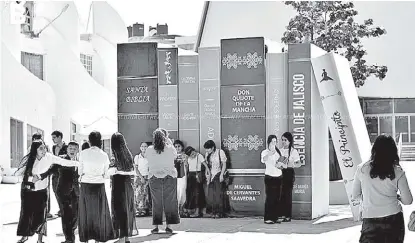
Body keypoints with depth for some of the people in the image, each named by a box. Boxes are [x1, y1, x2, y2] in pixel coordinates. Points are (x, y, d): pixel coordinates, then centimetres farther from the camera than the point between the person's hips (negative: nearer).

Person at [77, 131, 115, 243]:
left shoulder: (83, 153, -6)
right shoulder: (104, 155, -5)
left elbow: (79, 172, 2)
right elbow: (106, 175, 2)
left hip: (85, 186, 0)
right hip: (99, 186, 0)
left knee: (86, 212, 12)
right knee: (99, 212, 12)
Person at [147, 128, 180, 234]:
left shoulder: (149, 150, -6)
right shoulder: (170, 148, -8)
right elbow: (175, 155, 12)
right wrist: (169, 141, 15)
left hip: (154, 178, 1)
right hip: (170, 177, -1)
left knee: (156, 202, 8)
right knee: (169, 202, 7)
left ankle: (156, 226, 9)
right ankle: (168, 225, 7)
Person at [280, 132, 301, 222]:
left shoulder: (293, 151, -5)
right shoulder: (280, 150, 11)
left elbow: (299, 163, -10)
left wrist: (293, 165, -29)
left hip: (289, 173, -5)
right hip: (281, 172, 5)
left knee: (288, 194, -5)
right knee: (281, 194, 4)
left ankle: (288, 216, 1)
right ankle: (283, 214, 12)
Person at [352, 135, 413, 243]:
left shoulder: (362, 168, -2)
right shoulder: (397, 172, -4)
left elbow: (355, 196, 6)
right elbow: (408, 201, -1)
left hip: (370, 222, 0)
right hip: (393, 219, 0)